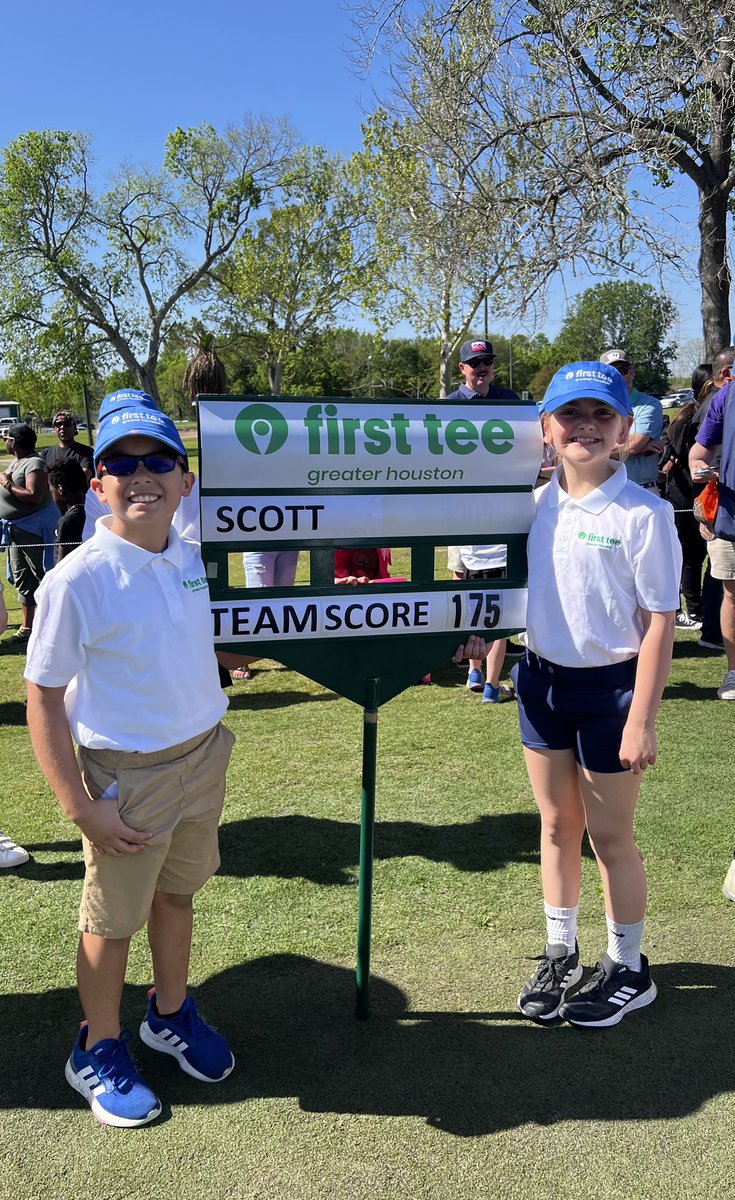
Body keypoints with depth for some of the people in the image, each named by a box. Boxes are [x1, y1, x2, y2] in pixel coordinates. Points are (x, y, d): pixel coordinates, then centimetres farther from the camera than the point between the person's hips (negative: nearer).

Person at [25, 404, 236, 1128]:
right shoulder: (77, 580, -20)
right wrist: (80, 806, -17)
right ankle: (99, 1051, 37)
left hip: (202, 758, 5)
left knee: (176, 892, 23)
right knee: (113, 919, 12)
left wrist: (208, 742, 11)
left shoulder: (190, 558, -4)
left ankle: (170, 1014, 47)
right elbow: (42, 697, -15)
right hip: (126, 774, -5)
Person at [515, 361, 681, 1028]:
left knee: (609, 835, 9)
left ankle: (628, 969, 30)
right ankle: (560, 955, 35)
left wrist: (641, 719, -15)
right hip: (542, 678, 5)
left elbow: (660, 620, -13)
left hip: (610, 685, -5)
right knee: (557, 824, 17)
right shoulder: (536, 504, 2)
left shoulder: (644, 514, -14)